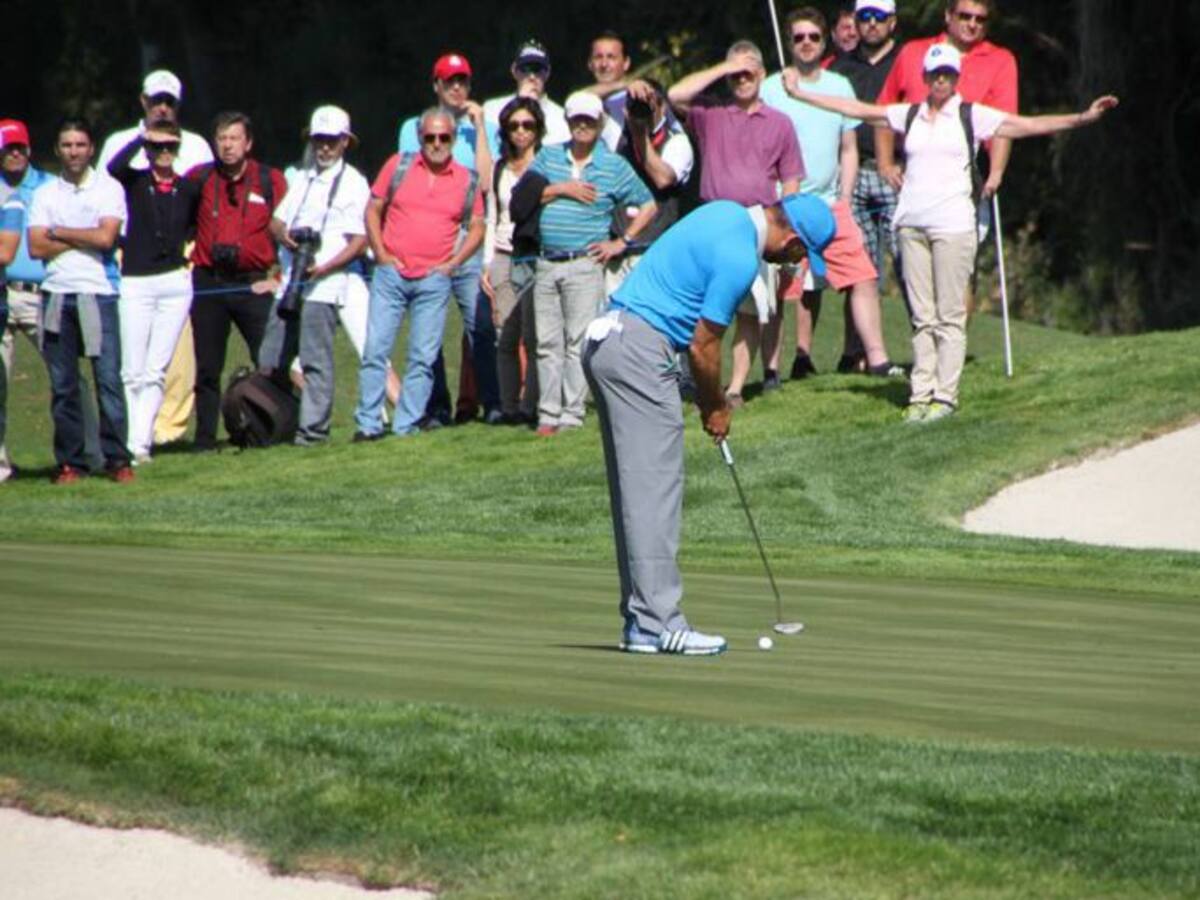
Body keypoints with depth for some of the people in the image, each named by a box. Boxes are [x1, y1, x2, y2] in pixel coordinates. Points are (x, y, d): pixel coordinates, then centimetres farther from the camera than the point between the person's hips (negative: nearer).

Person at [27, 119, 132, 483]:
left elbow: (105, 237, -10)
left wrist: (58, 232, -1)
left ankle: (117, 458, -5)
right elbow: (36, 248, 1)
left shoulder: (109, 189, 4)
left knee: (109, 378, -8)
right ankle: (69, 462, 7)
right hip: (56, 294, 3)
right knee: (63, 384, 3)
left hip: (98, 292, -3)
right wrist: (84, 238, -5)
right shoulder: (44, 194, 11)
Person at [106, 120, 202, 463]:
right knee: (132, 372, -1)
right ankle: (129, 441, 3)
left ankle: (140, 444, -3)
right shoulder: (135, 182, 1)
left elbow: (197, 224, 20)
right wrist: (141, 137, -19)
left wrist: (189, 251, 7)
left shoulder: (189, 189, 7)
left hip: (175, 284, 1)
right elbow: (114, 168, -20)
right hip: (135, 284, -1)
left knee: (155, 371, -2)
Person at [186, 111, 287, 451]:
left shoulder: (271, 181, 3)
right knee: (207, 368, 5)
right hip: (208, 283, 1)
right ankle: (205, 437, 11)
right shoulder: (199, 179, 5)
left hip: (252, 283, -1)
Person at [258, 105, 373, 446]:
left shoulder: (353, 183, 0)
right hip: (289, 282, 7)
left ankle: (314, 428, -6)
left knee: (316, 360, -9)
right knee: (270, 360, 5)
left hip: (324, 285, -7)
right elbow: (276, 221, 20)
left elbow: (359, 241, -7)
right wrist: (284, 235, -5)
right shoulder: (302, 178, 21)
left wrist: (324, 267, -18)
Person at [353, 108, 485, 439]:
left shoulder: (467, 181, 6)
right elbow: (373, 210, 8)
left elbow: (476, 228, 11)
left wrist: (452, 263, -1)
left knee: (423, 358, 0)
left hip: (434, 280, 0)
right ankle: (368, 424, 1)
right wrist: (381, 255, -1)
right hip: (391, 274, 0)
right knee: (375, 350, -4)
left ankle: (407, 425, 6)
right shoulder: (398, 166, 4)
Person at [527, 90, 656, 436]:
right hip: (546, 263, 3)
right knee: (547, 343, 2)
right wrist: (561, 189, -6)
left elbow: (648, 205, 9)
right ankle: (548, 414, 6)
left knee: (578, 343, -5)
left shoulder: (614, 166, 5)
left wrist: (622, 242, 3)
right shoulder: (548, 157, 12)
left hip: (585, 264, -3)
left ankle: (573, 414, -4)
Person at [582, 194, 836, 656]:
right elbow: (703, 345, -11)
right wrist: (715, 408, 6)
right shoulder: (739, 257, -17)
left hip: (608, 339, 10)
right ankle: (657, 622, -9)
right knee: (655, 491, -8)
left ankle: (640, 620, 12)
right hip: (640, 352, -10)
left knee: (637, 494, 10)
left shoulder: (727, 214, 13)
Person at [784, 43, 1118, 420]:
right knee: (922, 317, 4)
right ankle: (921, 394, 4)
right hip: (911, 224, 3)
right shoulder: (909, 115, 14)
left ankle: (945, 396, -4)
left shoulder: (973, 116, 5)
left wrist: (1081, 118, -10)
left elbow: (1027, 125, 0)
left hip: (953, 224, -3)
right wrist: (799, 94, 23)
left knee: (950, 316, -5)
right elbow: (856, 109, 21)